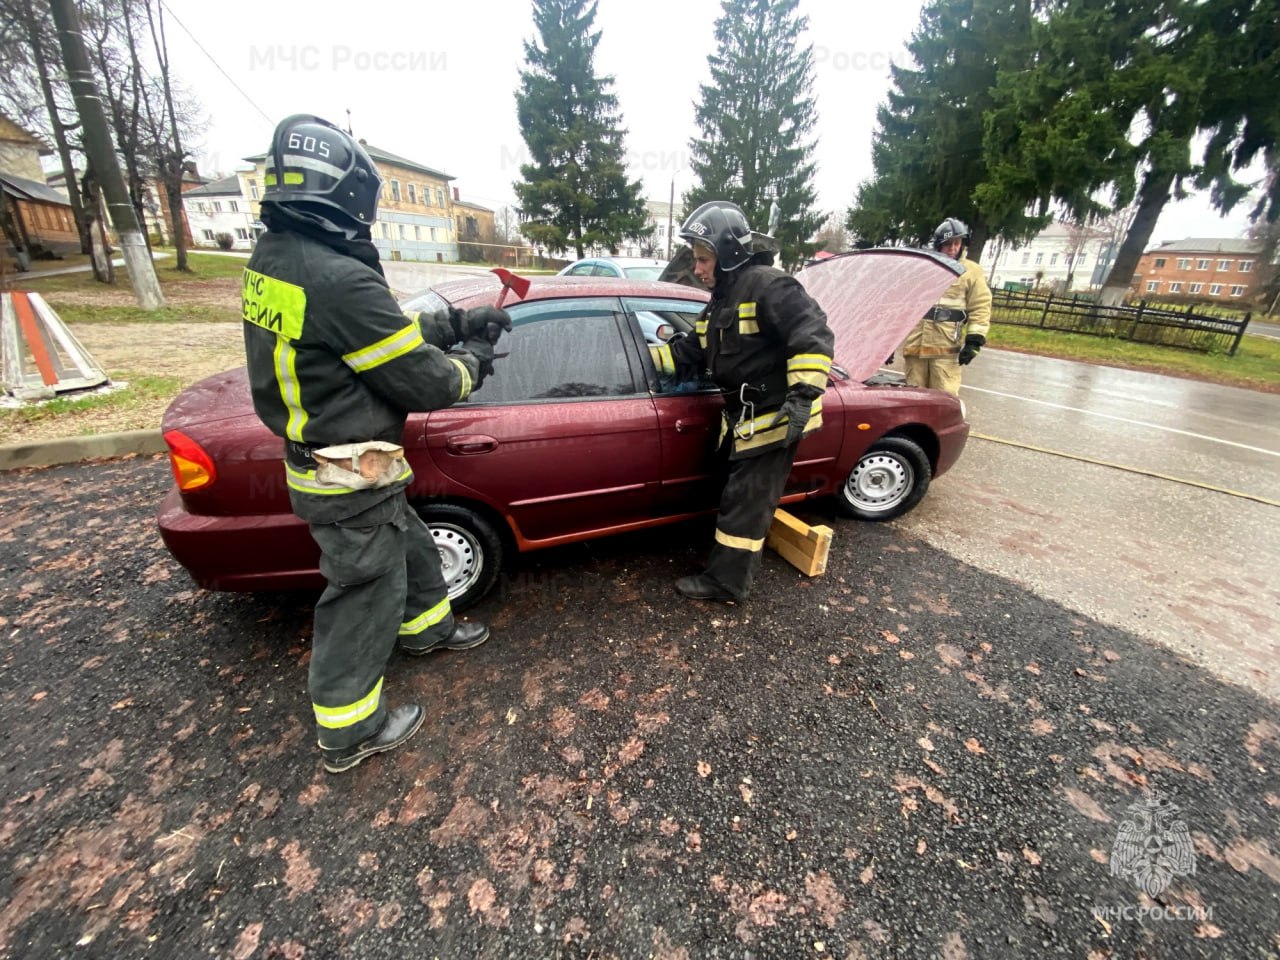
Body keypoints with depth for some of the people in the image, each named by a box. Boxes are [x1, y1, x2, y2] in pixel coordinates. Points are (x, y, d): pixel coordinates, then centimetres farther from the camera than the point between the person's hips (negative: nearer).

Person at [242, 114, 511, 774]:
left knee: (408, 547, 27)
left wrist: (457, 323, 9)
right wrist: (471, 364, -2)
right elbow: (426, 382, -21)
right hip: (349, 479, -9)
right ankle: (348, 734, 29)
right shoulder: (342, 281, -27)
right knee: (364, 595, 8)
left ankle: (426, 627, 52)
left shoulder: (272, 257, 4)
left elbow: (391, 332, 9)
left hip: (315, 458, 9)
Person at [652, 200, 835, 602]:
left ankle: (726, 581, 10)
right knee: (740, 497, 20)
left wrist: (803, 393, -30)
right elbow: (692, 353, 14)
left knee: (745, 502, -3)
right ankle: (732, 570, 37)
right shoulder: (722, 299, 16)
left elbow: (814, 336, -24)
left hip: (774, 418, -10)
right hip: (743, 418, 10)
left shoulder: (767, 285, -16)